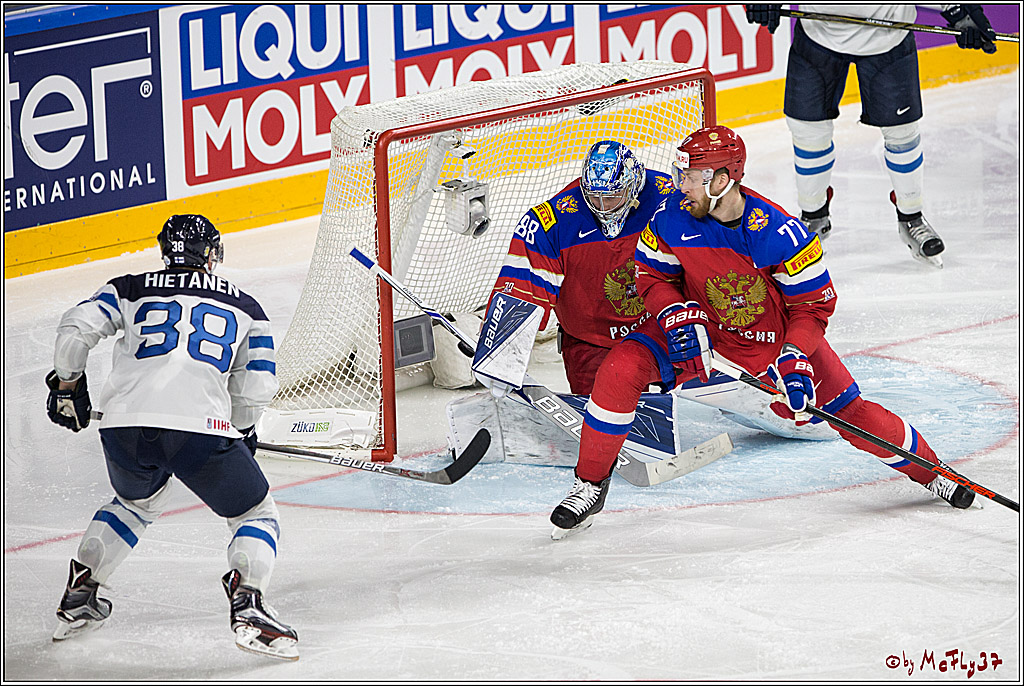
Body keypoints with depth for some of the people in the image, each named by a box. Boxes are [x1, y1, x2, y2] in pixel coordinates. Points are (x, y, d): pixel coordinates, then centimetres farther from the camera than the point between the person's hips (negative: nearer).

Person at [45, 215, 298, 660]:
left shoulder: (131, 290, 23)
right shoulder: (244, 307, 21)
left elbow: (76, 328, 9)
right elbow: (256, 390, 13)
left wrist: (67, 387, 25)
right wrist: (242, 431, 32)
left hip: (123, 424, 3)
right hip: (199, 428, -3)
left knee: (137, 502, 35)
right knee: (256, 515, 14)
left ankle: (77, 600, 33)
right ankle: (247, 608, -11)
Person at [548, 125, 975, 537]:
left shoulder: (779, 234, -29)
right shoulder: (672, 217, -20)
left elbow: (813, 305, -18)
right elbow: (652, 275, -4)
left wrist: (795, 360, -30)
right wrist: (677, 315, -23)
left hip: (775, 333, -2)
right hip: (700, 325, 2)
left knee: (849, 411, -3)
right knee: (621, 369, -21)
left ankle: (929, 471, 22)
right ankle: (591, 484, -6)